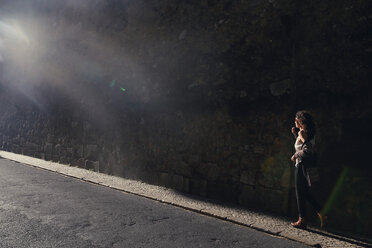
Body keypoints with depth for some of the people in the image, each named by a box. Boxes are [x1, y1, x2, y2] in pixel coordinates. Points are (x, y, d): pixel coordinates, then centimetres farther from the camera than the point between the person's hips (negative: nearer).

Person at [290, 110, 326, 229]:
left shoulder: (303, 132, -17)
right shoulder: (307, 132, 12)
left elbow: (307, 151, -26)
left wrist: (295, 155, -12)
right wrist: (295, 134, 17)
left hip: (302, 165, -10)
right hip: (302, 165, 10)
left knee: (300, 194, 1)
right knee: (305, 193, 18)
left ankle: (302, 221, 12)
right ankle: (321, 215, 19)